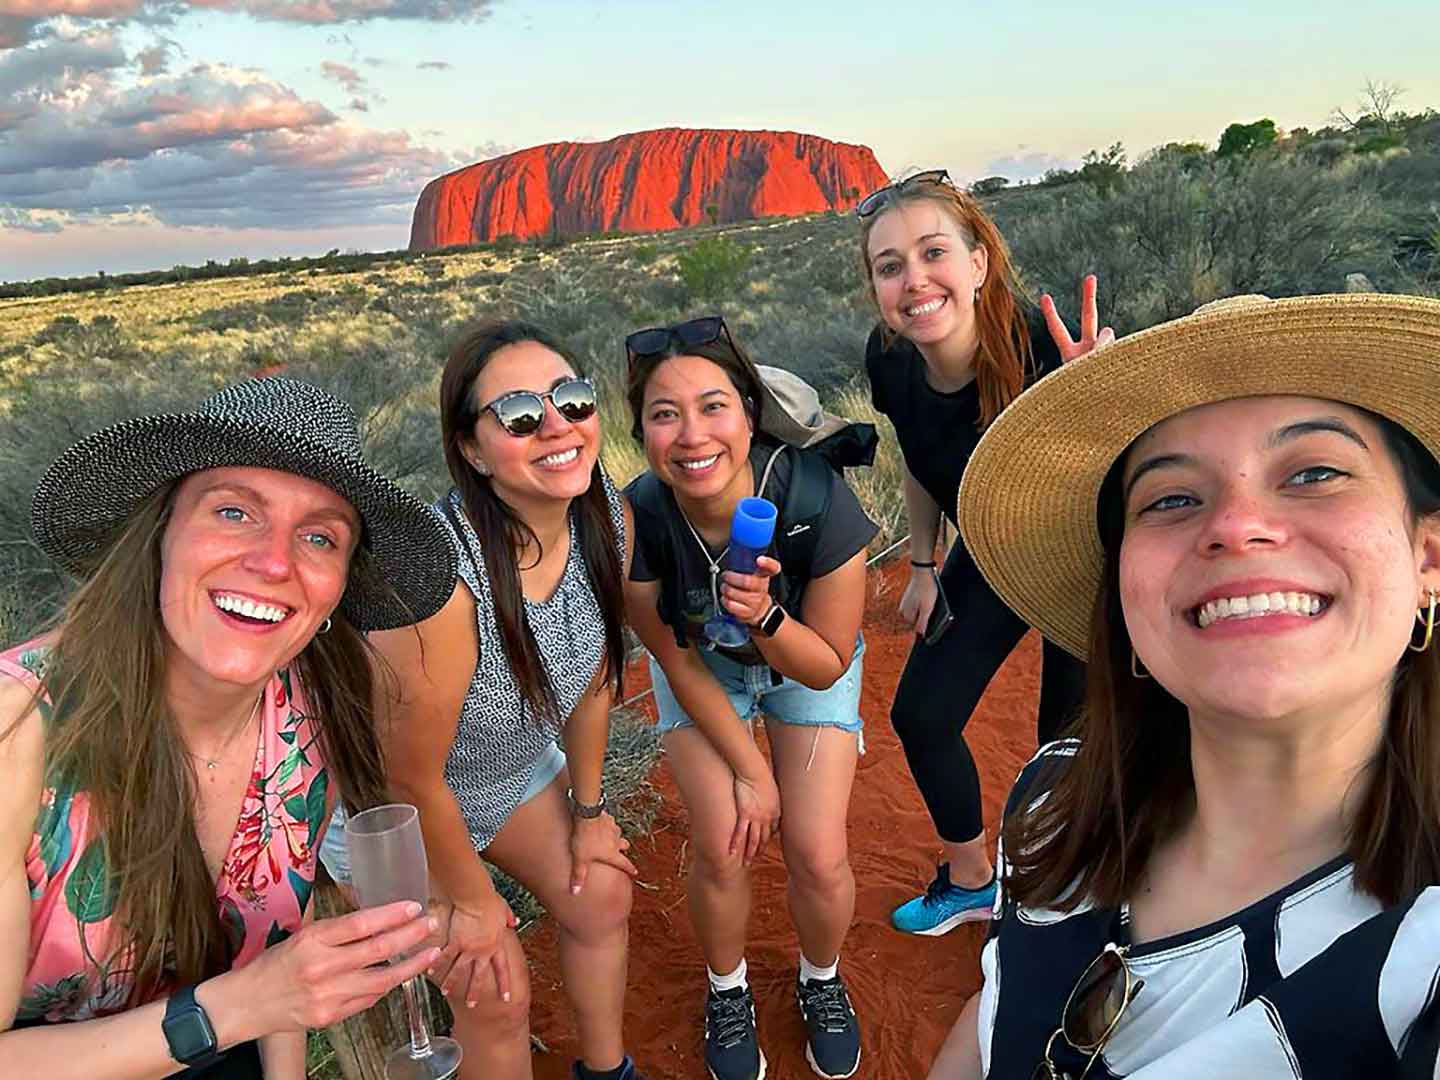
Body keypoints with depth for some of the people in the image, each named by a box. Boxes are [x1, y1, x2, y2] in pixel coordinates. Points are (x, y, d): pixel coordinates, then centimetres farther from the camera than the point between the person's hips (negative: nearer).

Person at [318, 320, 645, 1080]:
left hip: (513, 769, 6)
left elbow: (592, 674, -3)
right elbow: (411, 776, -26)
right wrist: (471, 903, -10)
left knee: (602, 897, 13)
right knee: (495, 992, 3)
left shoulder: (606, 517, -19)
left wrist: (589, 810, 7)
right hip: (387, 804, -6)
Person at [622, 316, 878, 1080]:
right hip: (703, 667, 1)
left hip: (804, 665, 0)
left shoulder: (818, 500, -35)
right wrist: (749, 768, -10)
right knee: (723, 846, -10)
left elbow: (825, 668, -23)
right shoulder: (634, 522, -31)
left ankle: (821, 981, 28)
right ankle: (727, 990, 24)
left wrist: (764, 615, -42)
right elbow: (679, 662, -15)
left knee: (817, 855, -7)